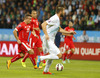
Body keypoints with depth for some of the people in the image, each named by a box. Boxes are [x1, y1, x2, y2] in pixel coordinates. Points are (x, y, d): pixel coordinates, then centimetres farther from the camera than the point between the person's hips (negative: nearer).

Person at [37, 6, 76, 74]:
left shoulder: (57, 19, 14)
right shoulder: (55, 18, -17)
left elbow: (59, 29, 29)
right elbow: (43, 24, -25)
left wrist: (69, 32, 24)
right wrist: (46, 34, -32)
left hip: (51, 40, 10)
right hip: (48, 40, -10)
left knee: (52, 55, 25)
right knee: (59, 55, -16)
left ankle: (46, 71, 37)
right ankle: (41, 58, -13)